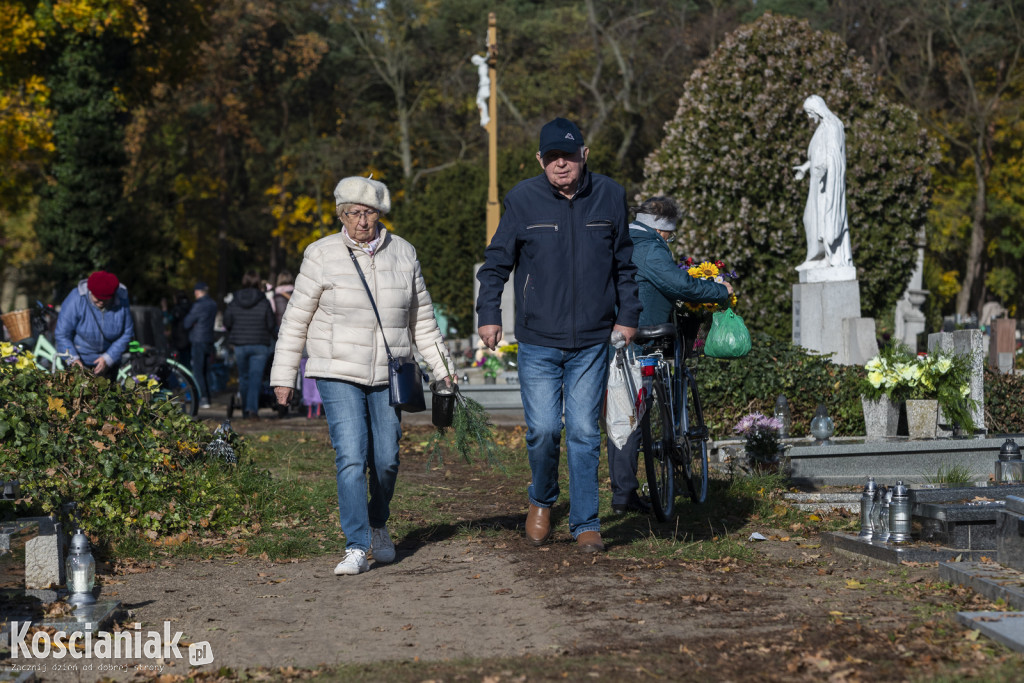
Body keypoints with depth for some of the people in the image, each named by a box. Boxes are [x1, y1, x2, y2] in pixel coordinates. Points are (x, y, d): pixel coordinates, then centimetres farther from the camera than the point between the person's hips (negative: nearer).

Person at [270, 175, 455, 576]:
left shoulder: (402, 254, 6)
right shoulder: (322, 255, -3)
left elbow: (421, 320, 14)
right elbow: (296, 320, 1)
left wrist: (442, 369, 12)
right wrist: (283, 376, 0)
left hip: (387, 377, 3)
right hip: (338, 376, -3)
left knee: (386, 460, 5)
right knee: (351, 459, -14)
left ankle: (378, 526, 32)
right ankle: (357, 549, -12)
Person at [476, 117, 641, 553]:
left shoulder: (609, 197, 4)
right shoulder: (523, 200, -2)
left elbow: (623, 263, 15)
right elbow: (496, 262, 6)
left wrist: (628, 316, 12)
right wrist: (488, 313, -2)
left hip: (592, 342, 1)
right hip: (538, 341, -1)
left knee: (584, 432, 1)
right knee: (543, 430, -6)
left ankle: (586, 524, 11)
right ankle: (541, 501, 22)